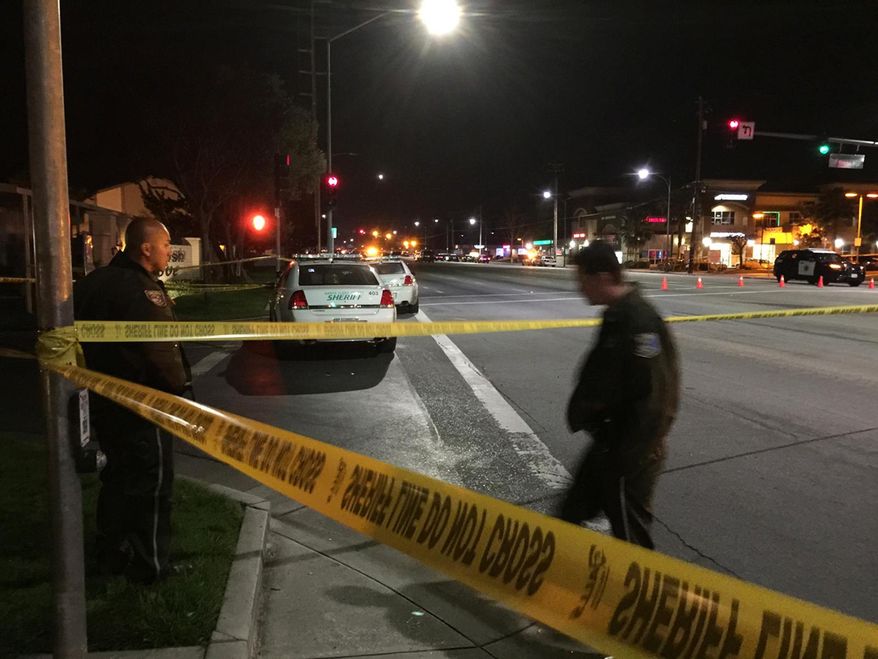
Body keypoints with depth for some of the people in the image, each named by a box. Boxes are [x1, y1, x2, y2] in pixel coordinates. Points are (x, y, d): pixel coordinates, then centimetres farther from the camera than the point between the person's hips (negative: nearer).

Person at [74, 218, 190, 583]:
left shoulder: (94, 282, 8)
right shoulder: (141, 290, -22)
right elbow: (160, 348, -24)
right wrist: (178, 384, -9)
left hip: (103, 399, 9)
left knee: (118, 475, 21)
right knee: (151, 481, 3)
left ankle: (112, 553, 34)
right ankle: (149, 565, 13)